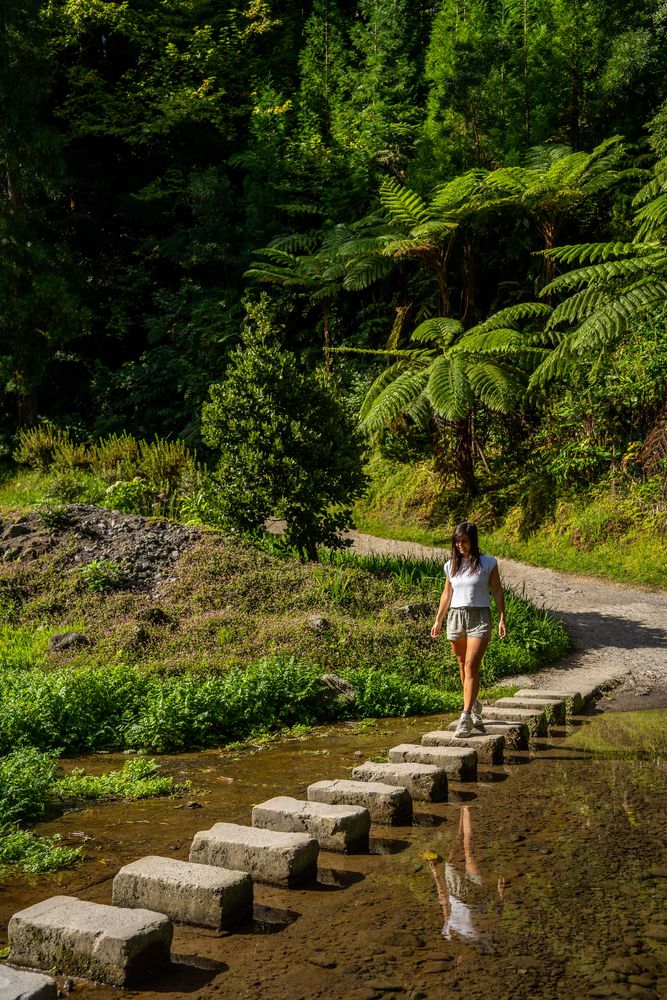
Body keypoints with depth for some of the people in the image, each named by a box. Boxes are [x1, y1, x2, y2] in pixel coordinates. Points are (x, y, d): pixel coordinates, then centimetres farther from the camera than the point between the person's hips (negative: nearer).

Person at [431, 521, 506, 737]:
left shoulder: (488, 563, -1)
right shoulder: (451, 565, 9)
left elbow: (497, 592, 2)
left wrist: (502, 618, -5)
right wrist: (438, 621, 17)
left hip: (479, 617, -4)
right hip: (455, 617, 4)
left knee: (471, 667, -12)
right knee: (463, 666, 12)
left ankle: (466, 717, -12)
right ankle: (474, 706, 32)